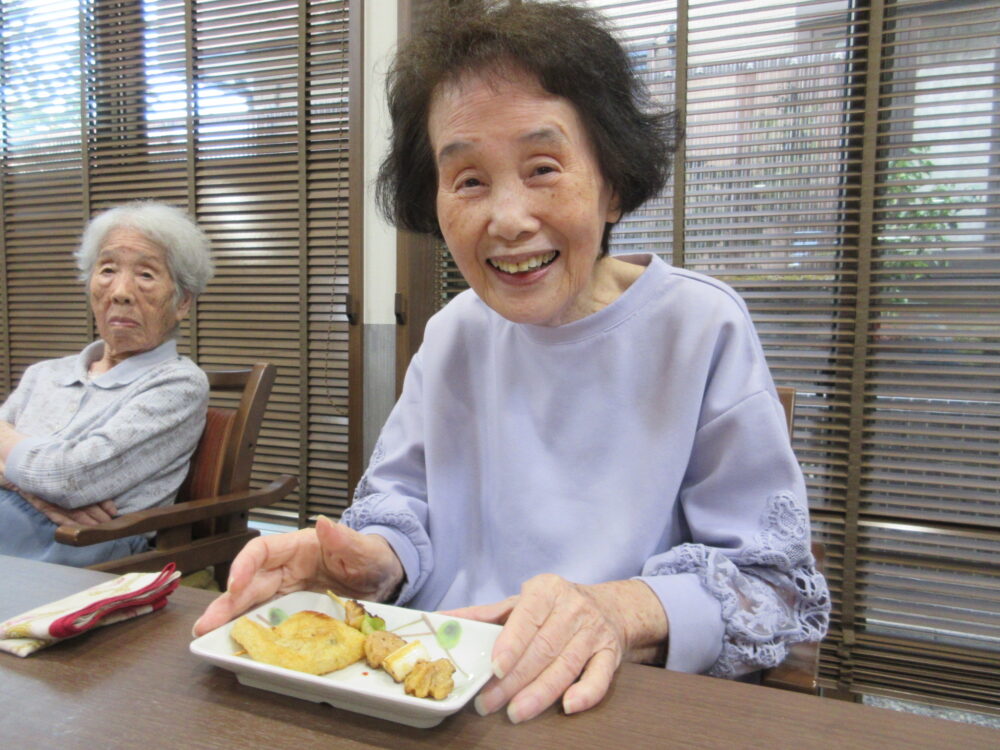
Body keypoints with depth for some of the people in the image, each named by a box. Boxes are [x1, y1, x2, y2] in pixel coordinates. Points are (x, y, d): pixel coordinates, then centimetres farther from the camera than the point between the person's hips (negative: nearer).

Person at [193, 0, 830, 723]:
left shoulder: (701, 327, -10)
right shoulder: (454, 332, 4)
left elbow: (776, 583, -11)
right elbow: (402, 502, 7)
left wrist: (624, 611, -29)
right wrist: (374, 561, -15)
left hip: (630, 706, -1)